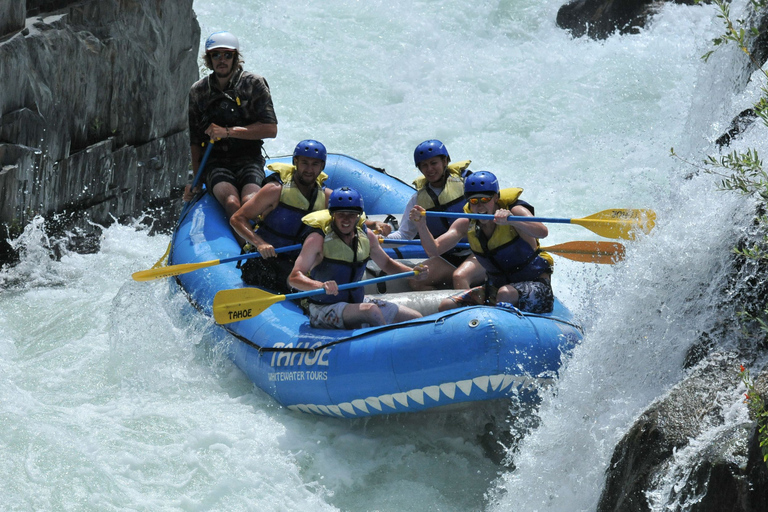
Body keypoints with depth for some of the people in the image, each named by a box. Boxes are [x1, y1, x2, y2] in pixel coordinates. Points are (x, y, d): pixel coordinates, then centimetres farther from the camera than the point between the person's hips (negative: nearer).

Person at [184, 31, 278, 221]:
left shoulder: (253, 84, 2)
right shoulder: (198, 92, 11)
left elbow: (271, 129, -4)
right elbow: (195, 141, 16)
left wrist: (228, 132, -11)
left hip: (249, 158, -1)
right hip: (215, 161, 1)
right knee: (231, 203, -31)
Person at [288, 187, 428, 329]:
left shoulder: (367, 236, 4)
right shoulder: (318, 239, -15)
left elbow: (386, 263, 21)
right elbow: (294, 278, -23)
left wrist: (413, 272, 2)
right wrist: (321, 285, -43)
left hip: (358, 302, 7)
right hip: (324, 309, -7)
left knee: (416, 318, -2)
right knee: (371, 310, -34)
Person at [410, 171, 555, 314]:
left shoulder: (514, 210, -15)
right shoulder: (467, 224, 0)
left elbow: (542, 232, -35)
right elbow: (434, 249, -7)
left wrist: (511, 221, -52)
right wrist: (421, 225, -26)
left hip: (535, 285, -6)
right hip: (496, 286, 6)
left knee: (506, 294, -39)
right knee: (446, 307, -9)